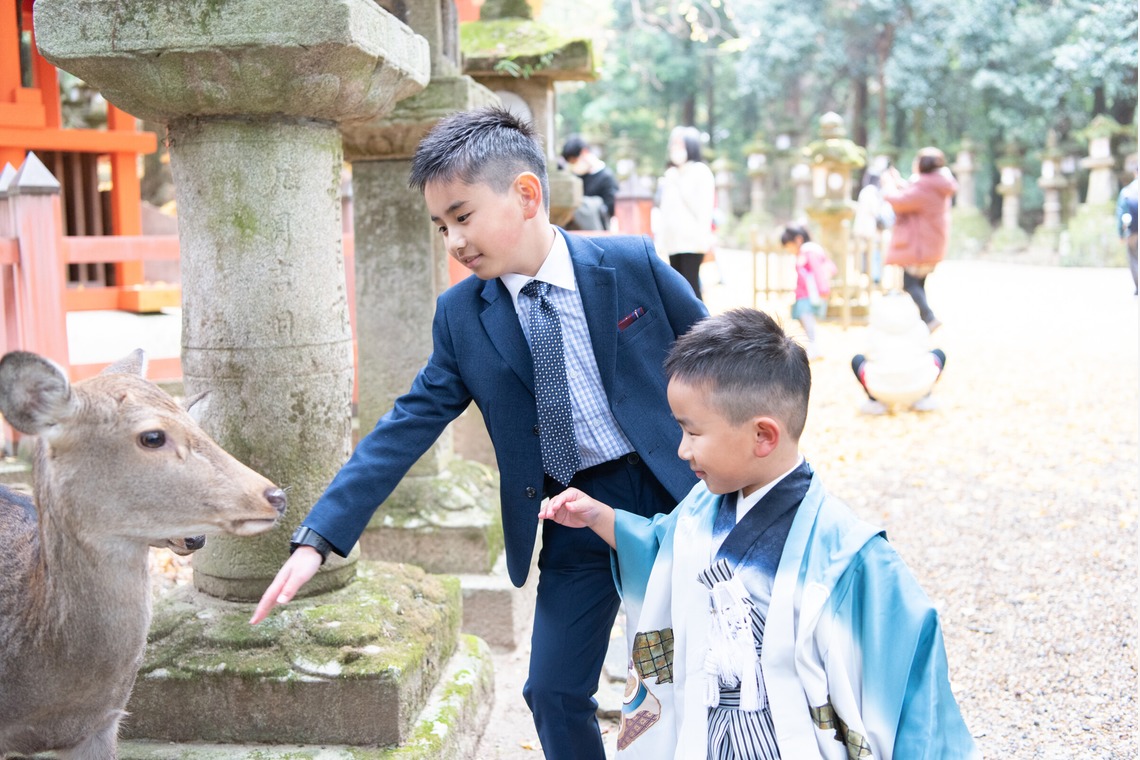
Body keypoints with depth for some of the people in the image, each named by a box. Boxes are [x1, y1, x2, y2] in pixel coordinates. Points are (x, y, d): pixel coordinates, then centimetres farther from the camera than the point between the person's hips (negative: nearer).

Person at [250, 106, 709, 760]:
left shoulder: (632, 264, -10)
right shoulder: (463, 315, -2)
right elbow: (407, 427, -5)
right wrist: (320, 537, -11)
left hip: (671, 492, -2)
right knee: (554, 694, 4)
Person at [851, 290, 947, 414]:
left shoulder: (873, 328, 11)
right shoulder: (919, 326, 13)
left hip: (882, 390, 0)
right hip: (918, 388, 0)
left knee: (857, 360, 28)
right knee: (939, 354, 28)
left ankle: (875, 401, 8)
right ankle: (924, 398, 9)